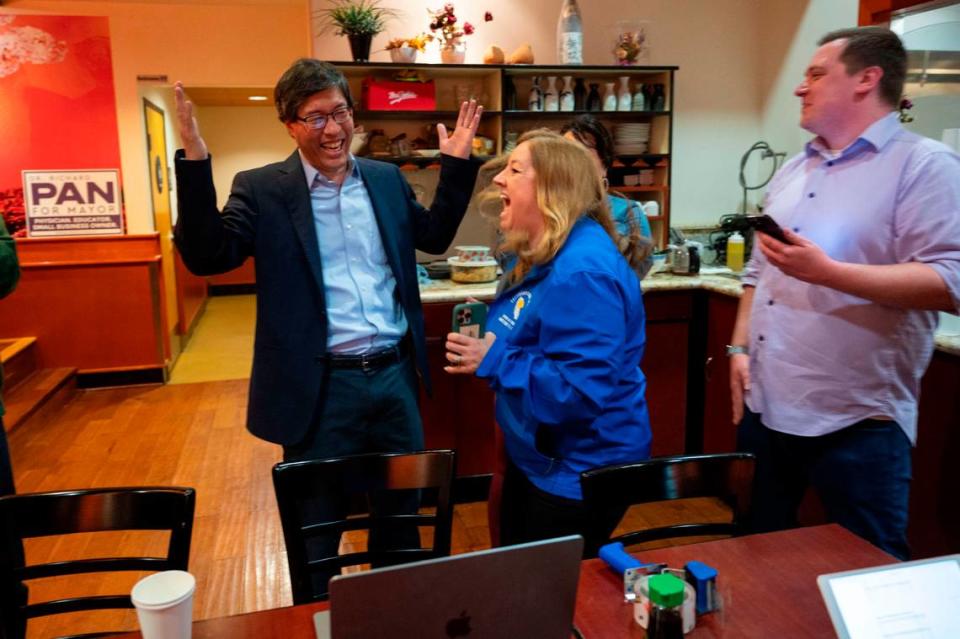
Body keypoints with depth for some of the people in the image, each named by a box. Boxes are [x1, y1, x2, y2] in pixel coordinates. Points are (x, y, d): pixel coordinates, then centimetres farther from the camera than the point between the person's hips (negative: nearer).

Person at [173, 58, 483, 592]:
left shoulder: (387, 178, 7)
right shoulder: (261, 189, -5)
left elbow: (435, 236, 17)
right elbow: (207, 257, -15)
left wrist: (457, 163, 9)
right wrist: (195, 160, -23)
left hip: (396, 374, 4)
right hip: (322, 387, -4)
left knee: (402, 514, 21)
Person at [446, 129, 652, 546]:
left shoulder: (581, 270, -28)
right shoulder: (541, 256, 6)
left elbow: (582, 389, -33)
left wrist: (494, 362, -27)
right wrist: (482, 341, 2)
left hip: (580, 474, -10)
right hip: (537, 458, 10)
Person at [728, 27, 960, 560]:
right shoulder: (792, 171, 14)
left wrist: (827, 272, -25)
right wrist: (740, 347, 6)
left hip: (857, 420, -7)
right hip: (765, 407, 7)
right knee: (757, 554, 22)